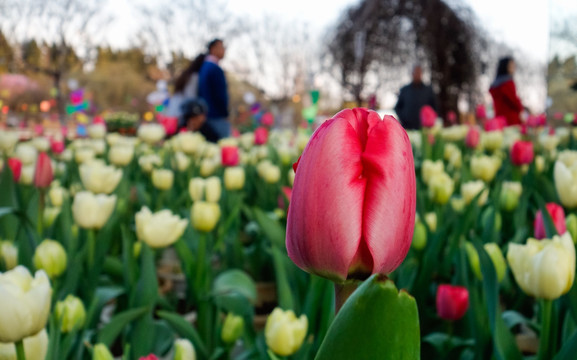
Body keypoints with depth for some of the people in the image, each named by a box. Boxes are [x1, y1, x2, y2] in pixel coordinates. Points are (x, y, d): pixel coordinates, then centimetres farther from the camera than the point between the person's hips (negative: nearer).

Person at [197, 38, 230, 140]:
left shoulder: (203, 67, 12)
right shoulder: (215, 69, -15)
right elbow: (220, 94, -16)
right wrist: (225, 114, -6)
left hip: (205, 115, 9)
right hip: (218, 116, -9)